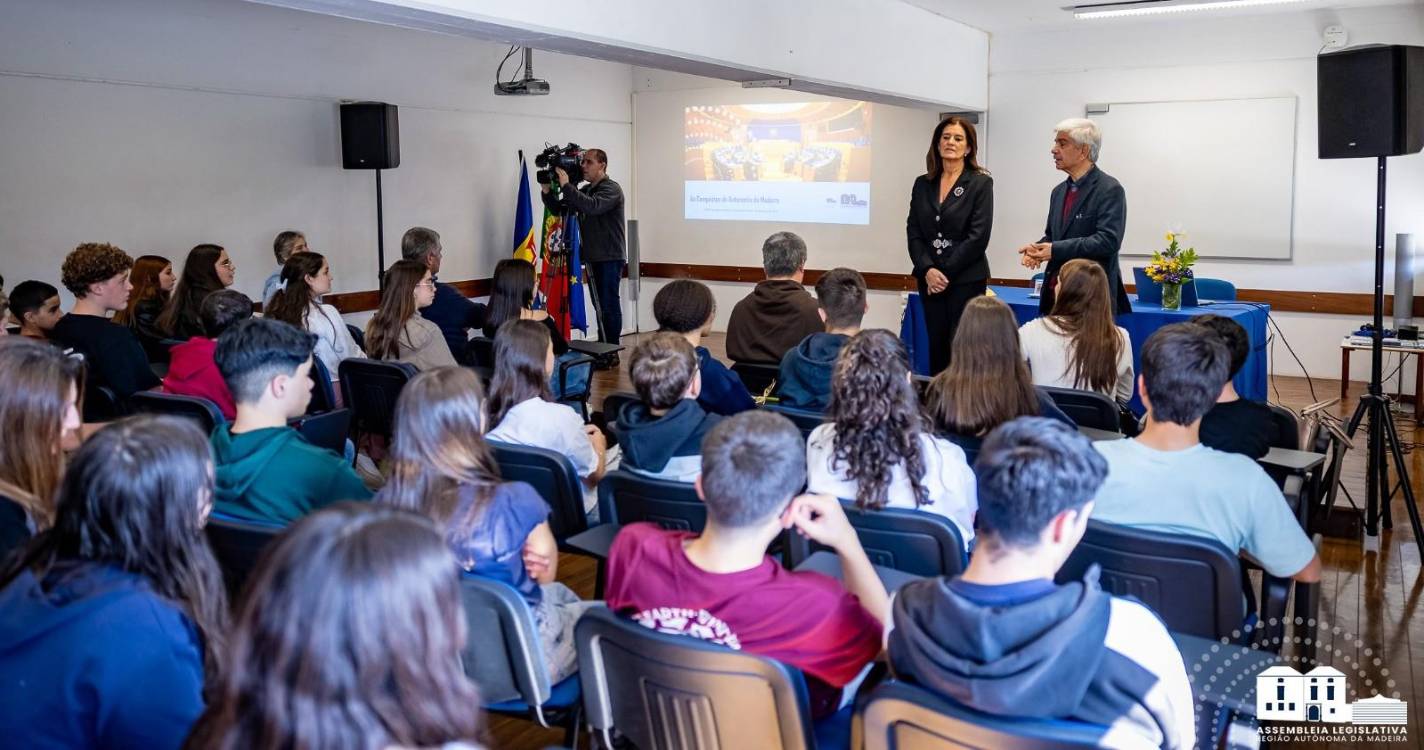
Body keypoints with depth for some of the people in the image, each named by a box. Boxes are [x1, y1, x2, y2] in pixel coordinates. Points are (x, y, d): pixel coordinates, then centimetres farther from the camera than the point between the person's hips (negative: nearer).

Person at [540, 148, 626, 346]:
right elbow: (559, 209, 12)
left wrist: (566, 186, -28)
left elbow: (593, 206, -28)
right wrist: (546, 192, -4)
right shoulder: (584, 191, 16)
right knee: (599, 305, 9)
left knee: (608, 304, -8)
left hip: (610, 257, -8)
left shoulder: (611, 189, -9)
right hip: (593, 256, 8)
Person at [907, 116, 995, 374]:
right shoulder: (922, 184, 10)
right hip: (930, 279, 4)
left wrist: (946, 273, -12)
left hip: (966, 279, -4)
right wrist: (928, 270, -10)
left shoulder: (981, 183, -2)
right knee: (937, 346, 6)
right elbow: (913, 232, 5)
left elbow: (978, 236, -9)